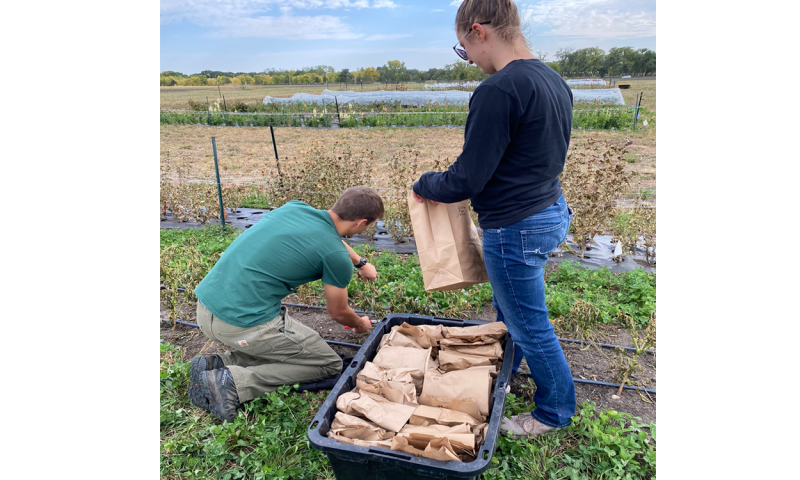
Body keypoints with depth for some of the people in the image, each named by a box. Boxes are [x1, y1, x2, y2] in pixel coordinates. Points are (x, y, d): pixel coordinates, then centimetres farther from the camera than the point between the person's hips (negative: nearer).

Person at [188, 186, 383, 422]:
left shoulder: (294, 207, 7)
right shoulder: (337, 258, -12)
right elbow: (338, 313, 7)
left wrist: (361, 263, 44)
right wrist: (361, 325, 30)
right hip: (244, 324, -8)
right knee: (330, 364, 8)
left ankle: (217, 364, 10)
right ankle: (236, 382, -5)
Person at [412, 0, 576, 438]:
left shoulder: (498, 91, -24)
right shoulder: (553, 81, 6)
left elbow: (466, 180, -22)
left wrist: (425, 185, -2)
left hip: (516, 228, -10)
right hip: (551, 211, 10)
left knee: (530, 326, 10)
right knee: (507, 309, 26)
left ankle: (556, 411, 33)